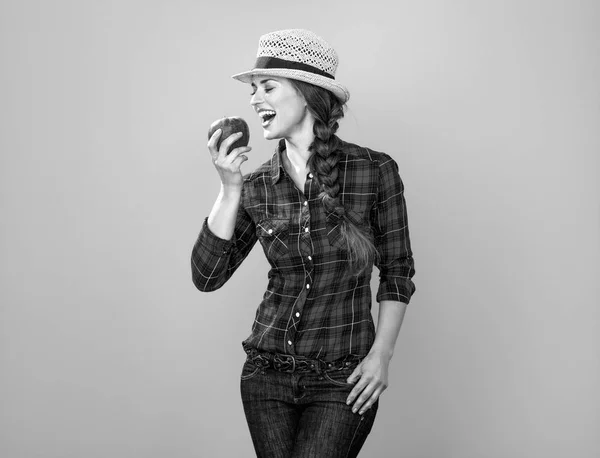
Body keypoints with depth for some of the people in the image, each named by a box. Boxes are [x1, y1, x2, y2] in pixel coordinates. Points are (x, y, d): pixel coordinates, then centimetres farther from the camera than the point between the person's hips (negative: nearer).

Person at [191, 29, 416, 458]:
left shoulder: (374, 171, -6)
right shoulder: (256, 186, 2)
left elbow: (397, 273, 2)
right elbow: (207, 276, -4)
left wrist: (381, 354, -6)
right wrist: (230, 189, -10)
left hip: (342, 380, -3)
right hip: (267, 372, 3)